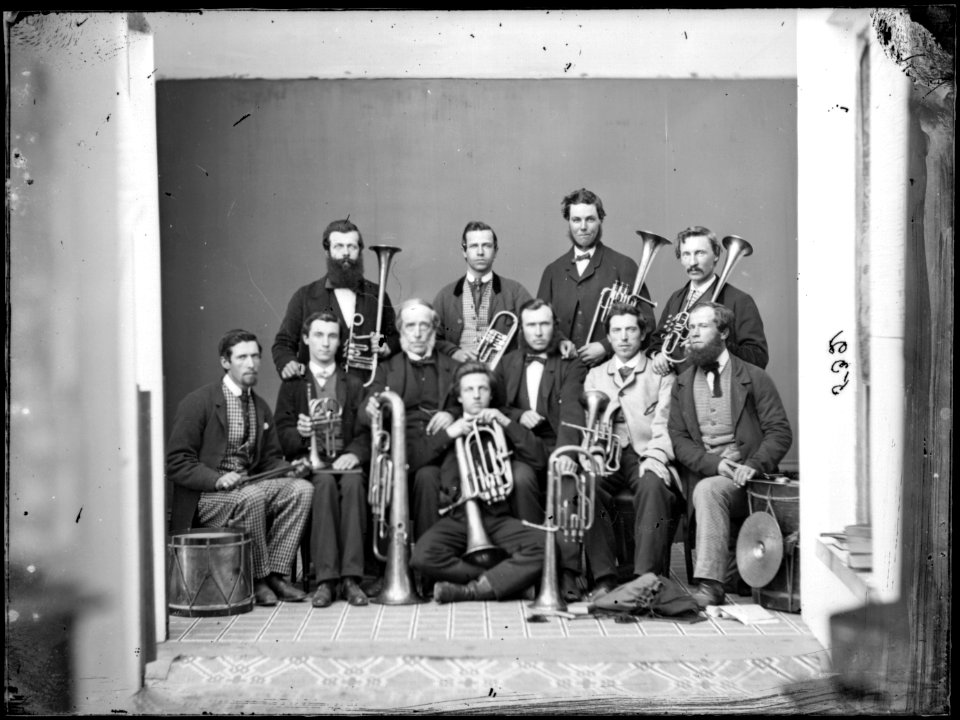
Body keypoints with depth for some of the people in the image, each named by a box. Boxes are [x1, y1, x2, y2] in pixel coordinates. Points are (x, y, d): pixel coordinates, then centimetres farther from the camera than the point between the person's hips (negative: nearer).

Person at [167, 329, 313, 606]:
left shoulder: (261, 407, 13)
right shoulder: (198, 403, -8)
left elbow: (270, 458, 19)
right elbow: (176, 463, -11)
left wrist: (286, 469, -5)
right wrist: (218, 479, -26)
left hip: (252, 485, 6)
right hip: (205, 496, -6)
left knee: (301, 488, -17)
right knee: (252, 497, -35)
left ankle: (275, 573, -14)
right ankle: (257, 577, -16)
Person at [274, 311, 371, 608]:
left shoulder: (353, 385, 20)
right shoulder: (292, 385, 16)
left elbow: (365, 432, 8)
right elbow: (282, 435, 6)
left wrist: (354, 454, -13)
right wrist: (299, 433, -17)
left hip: (344, 461, 1)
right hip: (308, 463, -1)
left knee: (353, 483, -34)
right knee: (326, 483, -34)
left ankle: (350, 577, -36)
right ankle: (326, 579, -36)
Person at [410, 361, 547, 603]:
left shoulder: (503, 428, 21)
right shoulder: (446, 428, 22)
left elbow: (538, 462, 4)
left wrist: (506, 423, -1)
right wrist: (448, 434, -2)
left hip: (498, 517, 0)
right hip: (458, 517, 0)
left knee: (541, 547, -30)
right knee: (422, 556, -31)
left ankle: (471, 590, -23)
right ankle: (506, 579, -16)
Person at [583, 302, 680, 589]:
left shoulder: (661, 374, 14)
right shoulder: (595, 375, 23)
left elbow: (664, 425, 1)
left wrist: (654, 459, -18)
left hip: (646, 456, -2)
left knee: (652, 485, -36)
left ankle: (647, 575, -39)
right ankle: (602, 574, -29)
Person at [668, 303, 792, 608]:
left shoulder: (753, 378, 5)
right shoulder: (682, 385, 14)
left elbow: (780, 432, -1)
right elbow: (678, 440, 6)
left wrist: (753, 465, -18)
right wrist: (714, 463, -13)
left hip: (742, 479, -3)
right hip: (702, 475, 3)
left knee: (708, 490, -31)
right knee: (705, 492, -29)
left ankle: (709, 584, -35)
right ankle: (712, 585, -22)